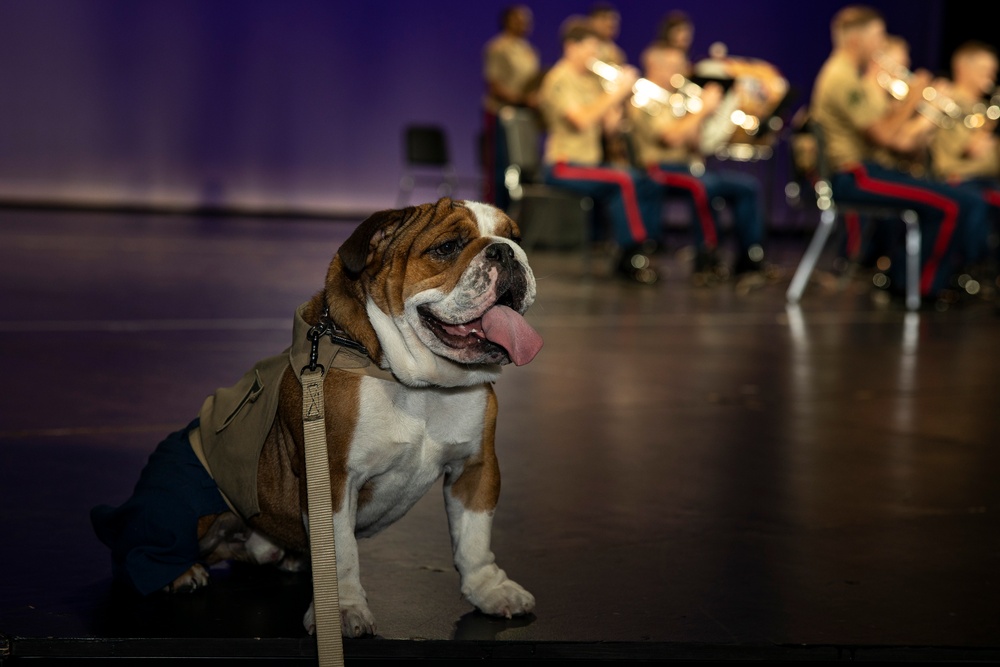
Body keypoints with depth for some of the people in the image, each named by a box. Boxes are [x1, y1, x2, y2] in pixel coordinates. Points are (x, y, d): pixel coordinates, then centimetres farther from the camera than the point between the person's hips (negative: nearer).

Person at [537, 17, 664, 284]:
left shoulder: (591, 80, 15)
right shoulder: (559, 80, -9)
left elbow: (608, 125, 11)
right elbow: (581, 120, -24)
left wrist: (619, 96, -4)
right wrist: (615, 93, -22)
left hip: (591, 161, 8)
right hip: (564, 166, -8)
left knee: (648, 184, -11)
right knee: (623, 180, -29)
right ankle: (634, 252, -24)